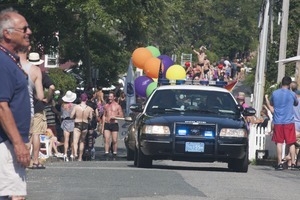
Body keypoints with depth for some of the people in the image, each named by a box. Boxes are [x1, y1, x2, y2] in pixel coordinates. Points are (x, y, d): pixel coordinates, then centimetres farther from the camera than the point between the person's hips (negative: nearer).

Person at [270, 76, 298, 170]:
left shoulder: (274, 93, 1)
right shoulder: (292, 94, -3)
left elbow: (271, 103, 19)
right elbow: (296, 103, 16)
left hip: (278, 122, 1)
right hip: (289, 122, -1)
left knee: (279, 143, 4)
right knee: (291, 143, 5)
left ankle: (280, 163, -1)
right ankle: (293, 163, 3)